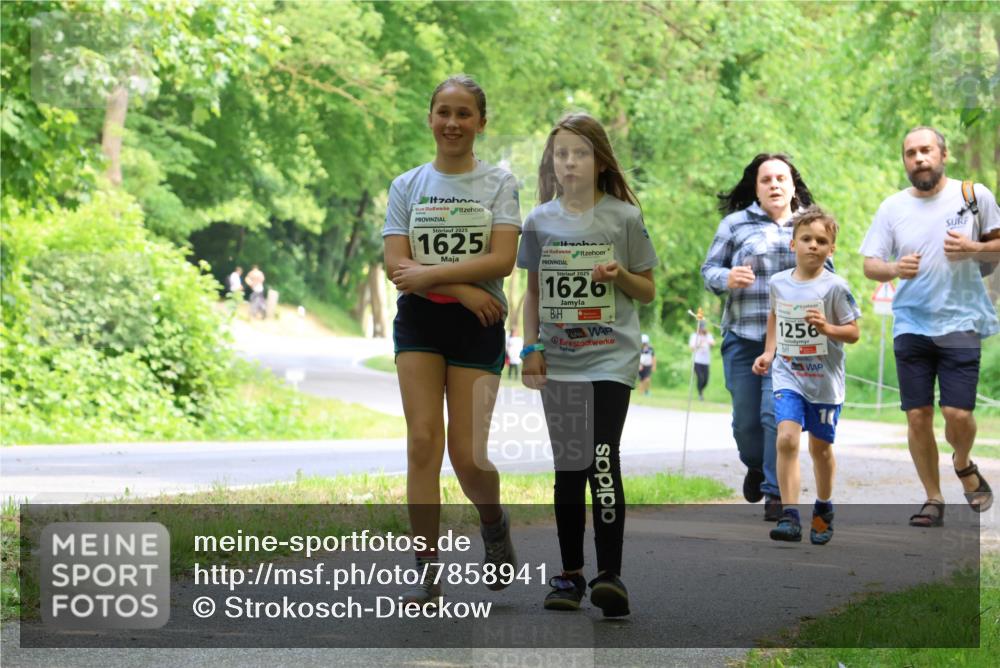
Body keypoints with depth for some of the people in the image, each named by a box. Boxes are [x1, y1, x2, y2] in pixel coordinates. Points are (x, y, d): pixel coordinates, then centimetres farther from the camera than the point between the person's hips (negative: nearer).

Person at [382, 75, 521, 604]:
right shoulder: (408, 186, 7)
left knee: (468, 457, -6)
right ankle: (427, 574, -5)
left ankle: (495, 526, 28)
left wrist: (428, 273, -14)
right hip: (419, 323, 1)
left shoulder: (499, 183, 3)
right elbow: (396, 264, -2)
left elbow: (502, 260, -10)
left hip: (478, 325, -1)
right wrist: (461, 287, -14)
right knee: (423, 442, -10)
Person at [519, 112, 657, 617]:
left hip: (611, 357, -3)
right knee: (568, 468, 8)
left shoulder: (624, 218, -1)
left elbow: (647, 291, 6)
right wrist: (531, 349, 4)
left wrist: (620, 275, -14)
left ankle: (610, 575, -16)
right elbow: (533, 292, 13)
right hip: (558, 361, 3)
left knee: (602, 461, -16)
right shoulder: (540, 222, 6)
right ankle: (570, 574, 16)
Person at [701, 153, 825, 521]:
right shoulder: (735, 224, 8)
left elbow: (826, 276, 21)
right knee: (746, 418, 5)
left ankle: (776, 494, -4)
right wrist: (727, 278, -13)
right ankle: (756, 466, 37)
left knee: (777, 414, -12)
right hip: (743, 336, 1)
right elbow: (708, 269, 9)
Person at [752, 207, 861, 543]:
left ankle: (823, 510, 35)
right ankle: (789, 516, -19)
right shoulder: (778, 282, 1)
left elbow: (853, 333, -8)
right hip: (788, 374, 2)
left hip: (825, 378, -2)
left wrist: (827, 328, -25)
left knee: (820, 446, 12)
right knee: (787, 438, -17)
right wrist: (768, 352, 13)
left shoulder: (834, 287, -11)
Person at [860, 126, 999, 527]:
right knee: (918, 417, 1)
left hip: (960, 324, -2)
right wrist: (894, 269, -19)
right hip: (911, 325, 2)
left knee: (957, 414, -10)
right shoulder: (892, 208, 4)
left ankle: (964, 465, 24)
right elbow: (869, 265, 4)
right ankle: (933, 500, 15)